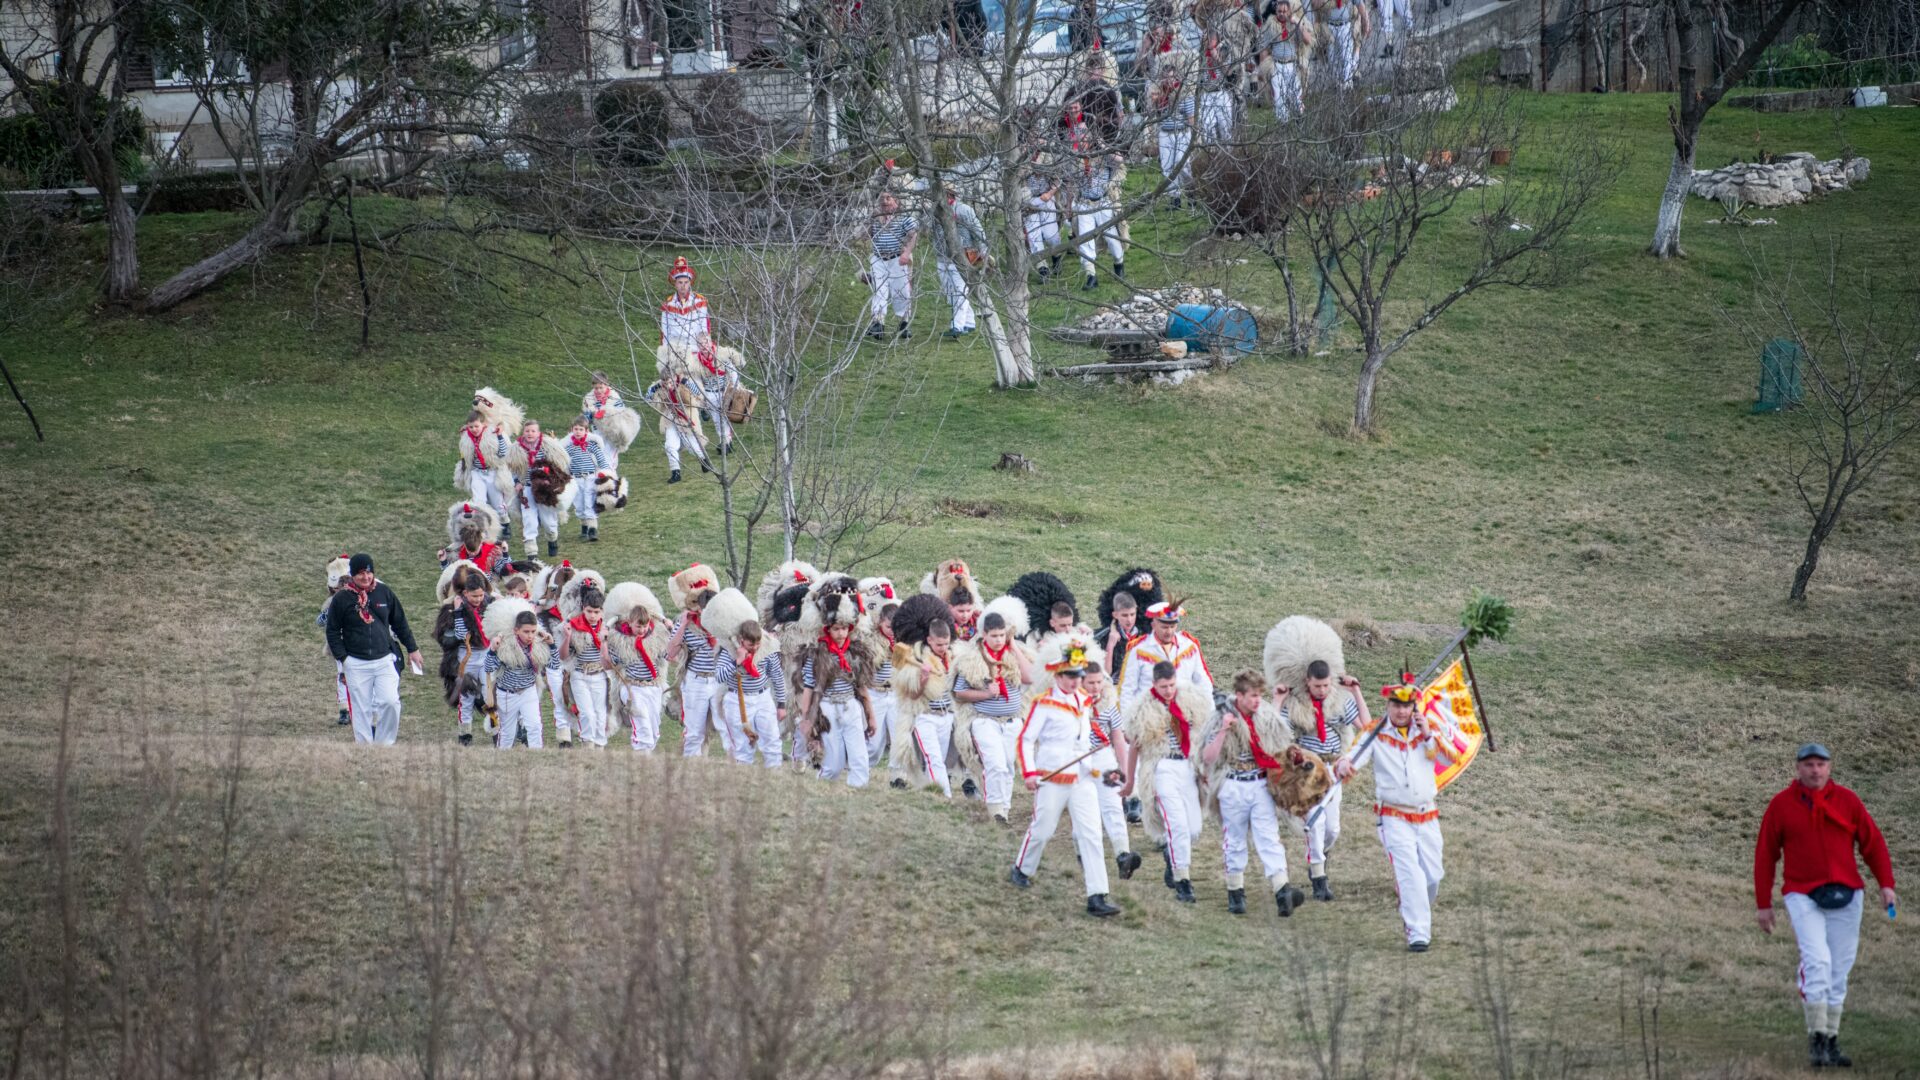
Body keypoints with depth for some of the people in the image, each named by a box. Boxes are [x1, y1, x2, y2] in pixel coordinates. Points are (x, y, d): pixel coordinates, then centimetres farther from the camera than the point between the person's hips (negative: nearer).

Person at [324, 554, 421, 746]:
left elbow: (400, 622, 13)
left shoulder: (384, 593, 3)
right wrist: (342, 657, -7)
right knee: (362, 710, 2)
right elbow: (332, 631, 3)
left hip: (384, 660, 1)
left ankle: (384, 743, 4)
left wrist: (412, 649, 14)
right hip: (356, 664, -1)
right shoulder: (341, 599, -3)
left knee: (390, 702, -13)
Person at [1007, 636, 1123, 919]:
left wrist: (1097, 768, 19)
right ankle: (1021, 869, 39)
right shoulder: (1044, 704, -9)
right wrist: (1029, 773, -15)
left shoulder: (1084, 702, 10)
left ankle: (1097, 896, -9)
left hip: (1082, 778, 5)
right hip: (1053, 778, -5)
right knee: (1043, 829, 9)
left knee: (1091, 834, -5)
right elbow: (1025, 739, -8)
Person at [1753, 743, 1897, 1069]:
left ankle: (1831, 1042, 17)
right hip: (1803, 897, -2)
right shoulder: (1781, 805, 1)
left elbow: (1873, 843, 5)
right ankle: (1817, 1040, -14)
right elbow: (1765, 855, 5)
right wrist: (1764, 904, 3)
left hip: (1845, 896, 2)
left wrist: (1886, 884, -7)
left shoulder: (1847, 801, 3)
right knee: (1817, 963, -19)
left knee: (1839, 972, 7)